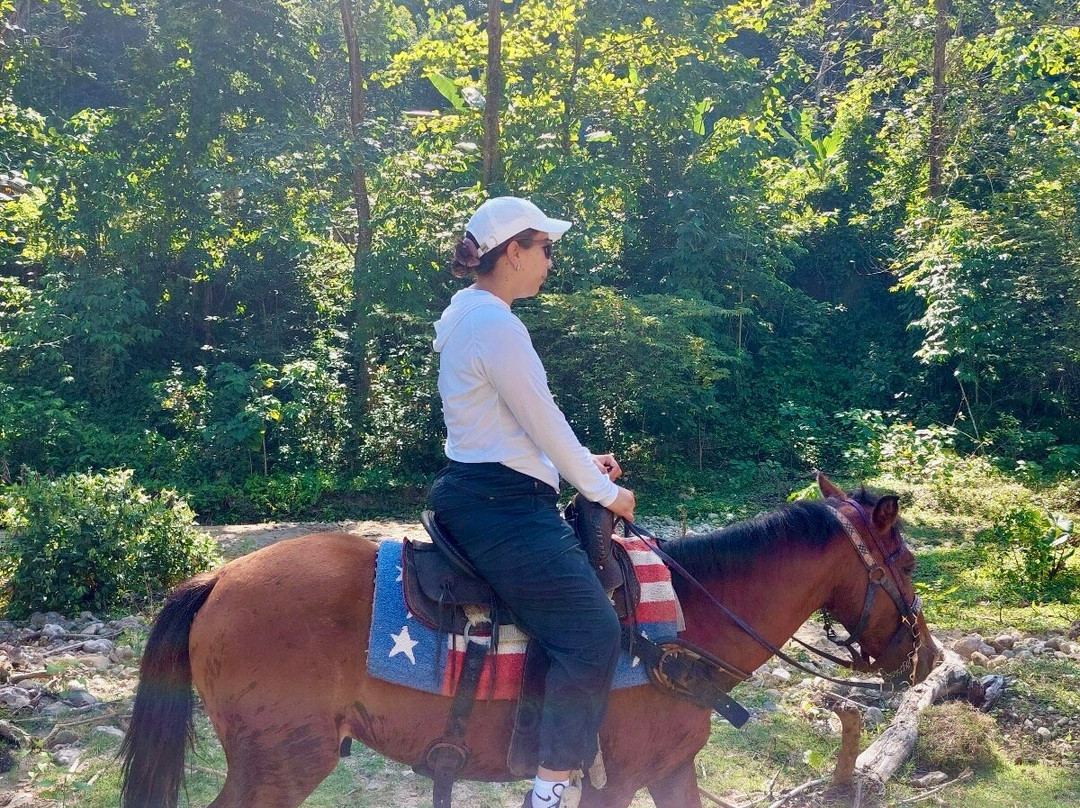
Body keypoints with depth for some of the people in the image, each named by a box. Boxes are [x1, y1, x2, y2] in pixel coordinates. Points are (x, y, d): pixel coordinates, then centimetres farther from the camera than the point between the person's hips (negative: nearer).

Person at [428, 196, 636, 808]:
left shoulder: (467, 312, 14)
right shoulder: (497, 325, -20)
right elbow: (546, 426, -16)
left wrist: (585, 461, 17)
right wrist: (605, 491, -3)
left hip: (479, 495, 12)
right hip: (501, 507, -12)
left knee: (592, 561, 23)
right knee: (592, 632, -13)